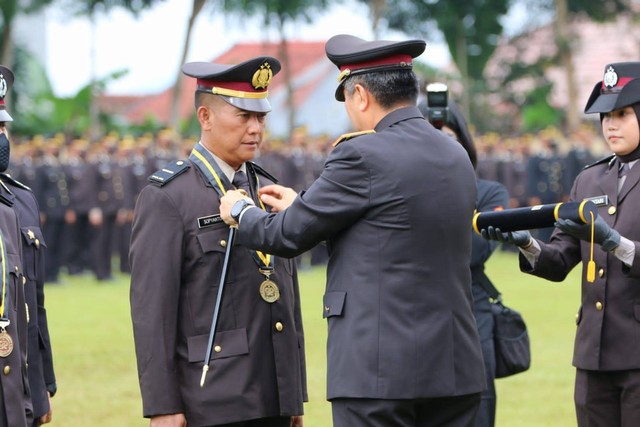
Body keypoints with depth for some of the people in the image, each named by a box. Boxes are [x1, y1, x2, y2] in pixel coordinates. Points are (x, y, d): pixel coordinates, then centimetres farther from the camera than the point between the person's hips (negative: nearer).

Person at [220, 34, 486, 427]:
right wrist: (302, 205, 31)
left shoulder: (363, 155, -12)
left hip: (380, 369, -7)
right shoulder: (456, 157, 12)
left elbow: (290, 235, -5)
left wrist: (240, 211, 16)